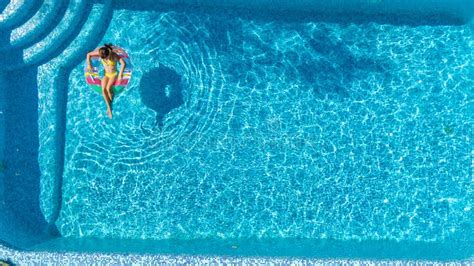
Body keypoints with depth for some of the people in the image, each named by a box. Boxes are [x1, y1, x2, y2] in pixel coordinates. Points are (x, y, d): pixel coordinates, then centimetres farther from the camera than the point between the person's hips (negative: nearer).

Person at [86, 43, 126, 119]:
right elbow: (88, 54, -2)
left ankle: (111, 103, -5)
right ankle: (109, 107, -15)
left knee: (108, 88, -28)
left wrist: (120, 75, -36)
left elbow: (123, 63, -36)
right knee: (103, 89, -22)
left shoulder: (114, 55, -26)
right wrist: (89, 64, -5)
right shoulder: (100, 53, -15)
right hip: (106, 74, 3)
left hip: (114, 74, -3)